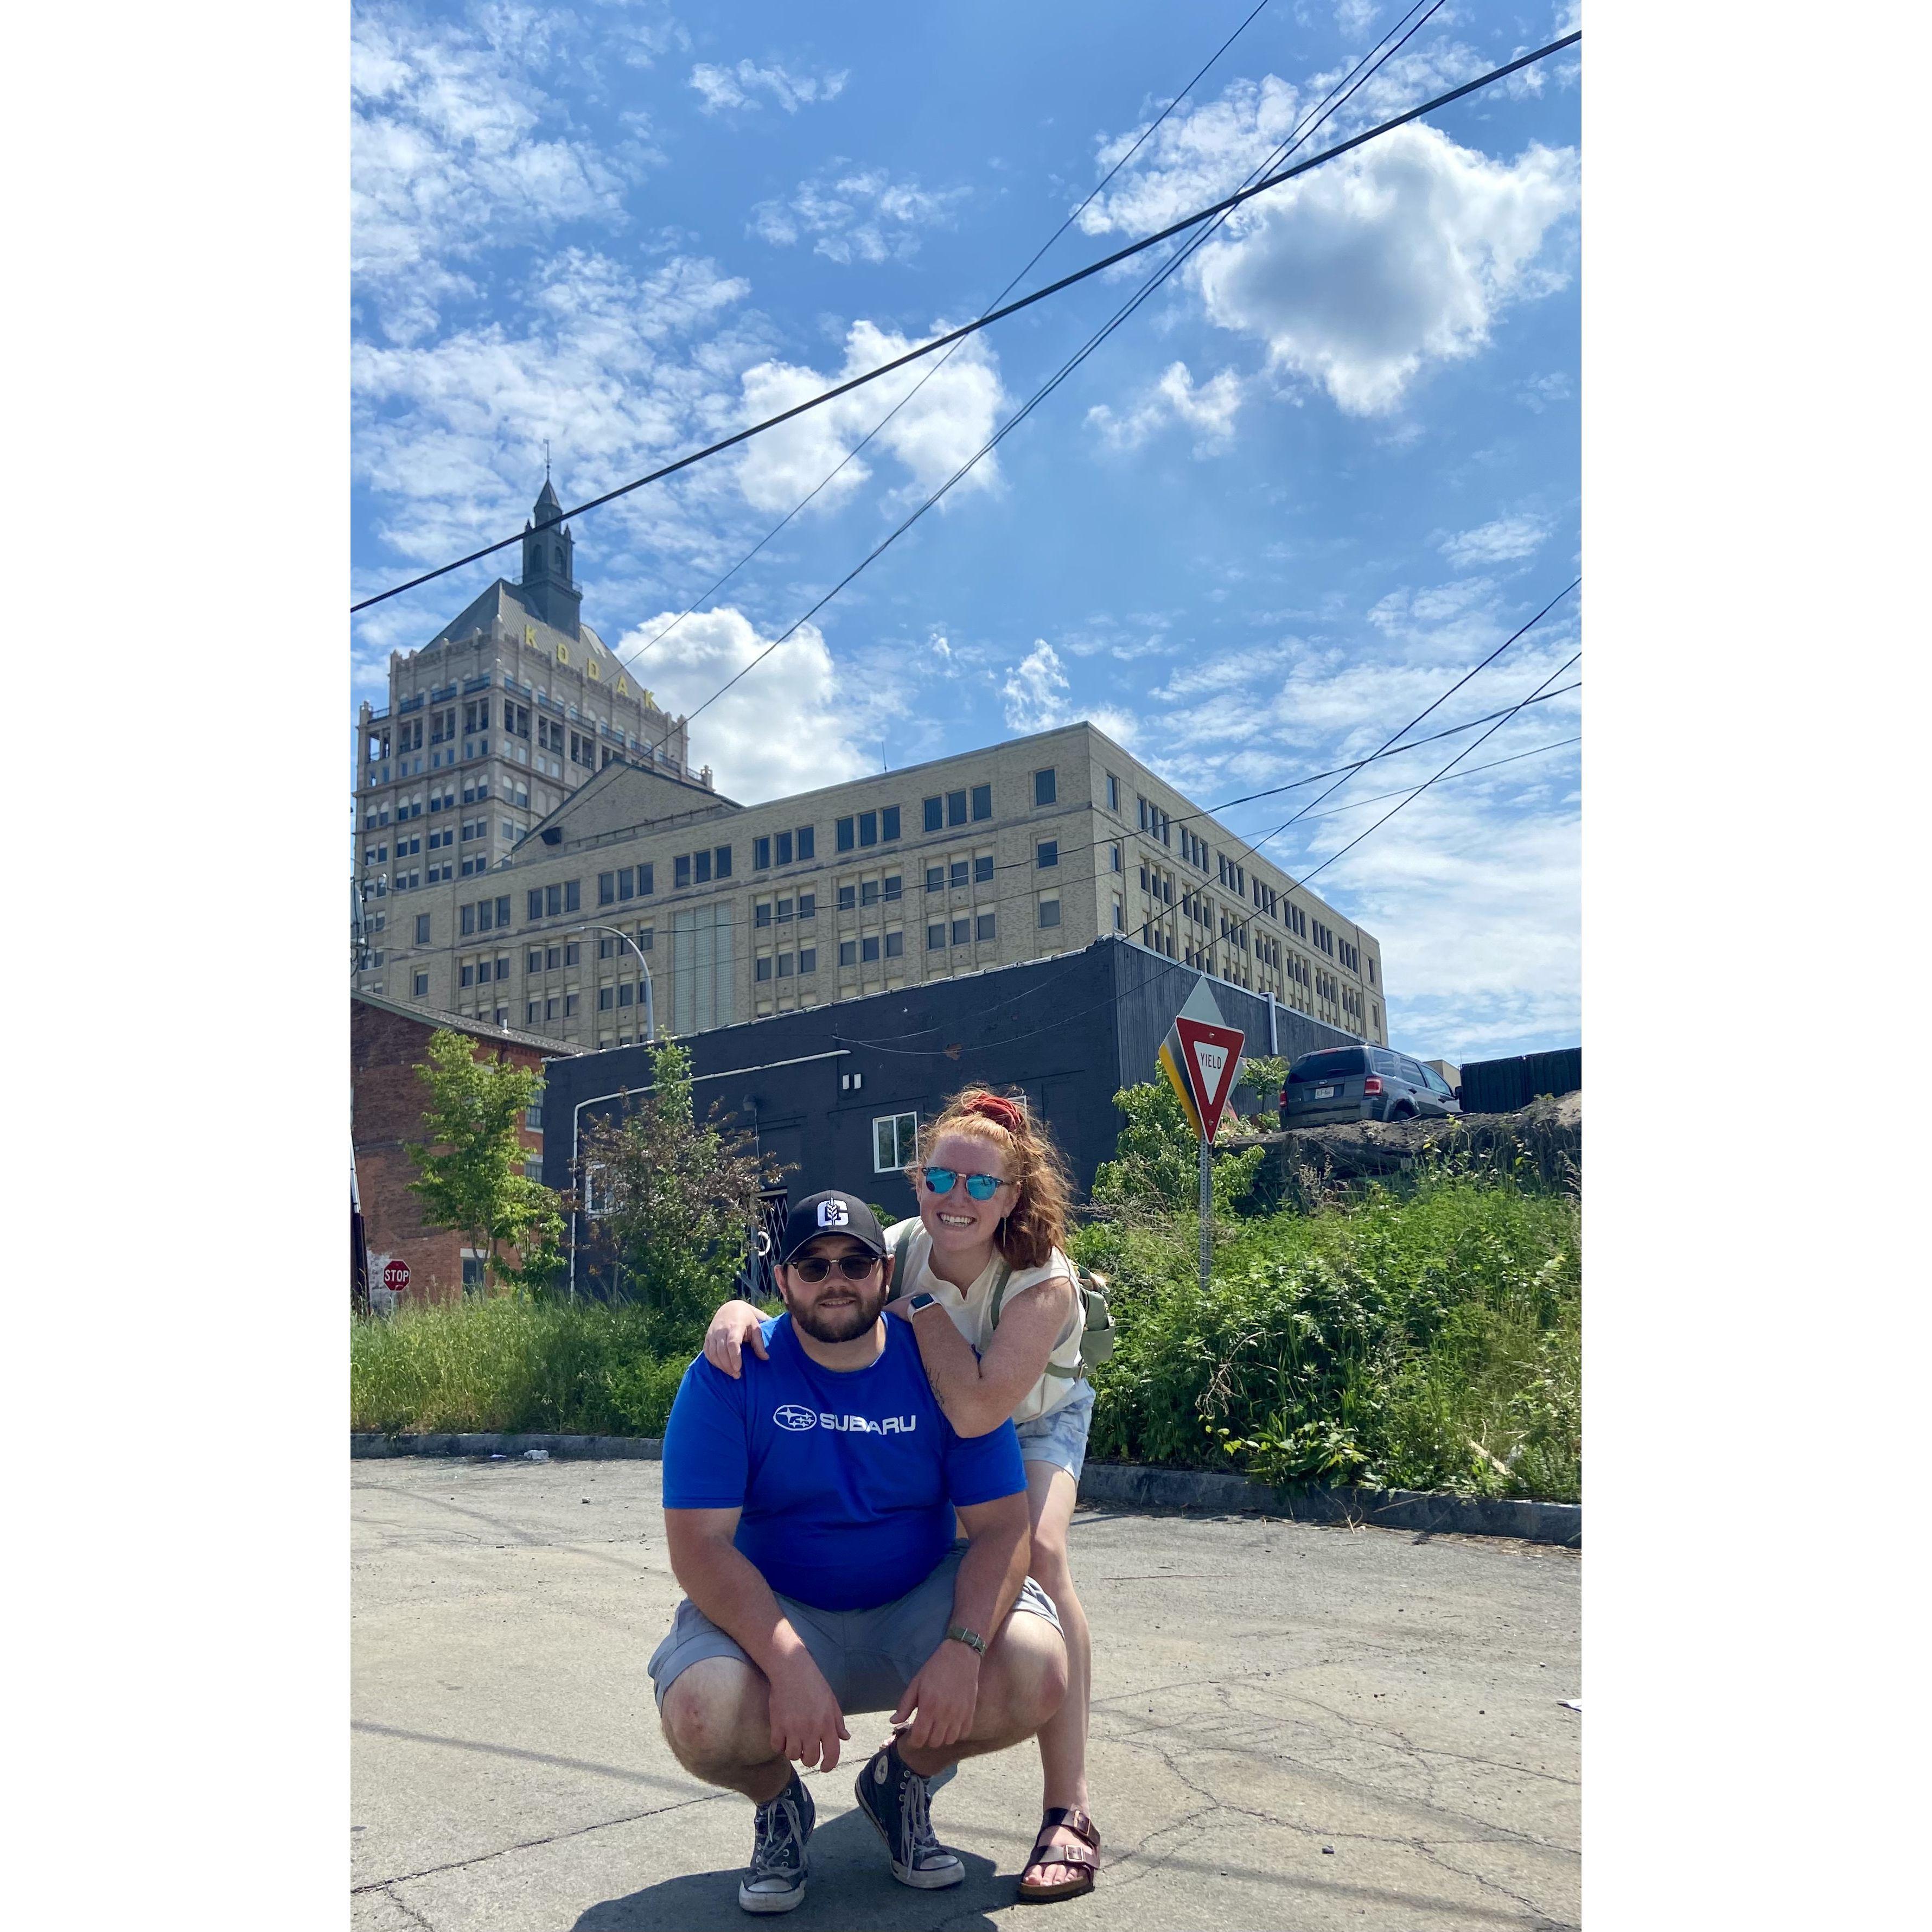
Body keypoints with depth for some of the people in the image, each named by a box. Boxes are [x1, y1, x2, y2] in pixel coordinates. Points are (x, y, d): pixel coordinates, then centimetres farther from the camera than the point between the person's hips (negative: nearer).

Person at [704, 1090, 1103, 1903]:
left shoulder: (1043, 1282, -36)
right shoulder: (896, 1252, -26)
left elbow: (977, 1410, -44)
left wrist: (925, 1303, -37)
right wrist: (737, 1311, -49)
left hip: (1036, 1421, -4)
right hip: (920, 1427, 4)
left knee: (1039, 1552, -28)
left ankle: (1068, 1813, -23)